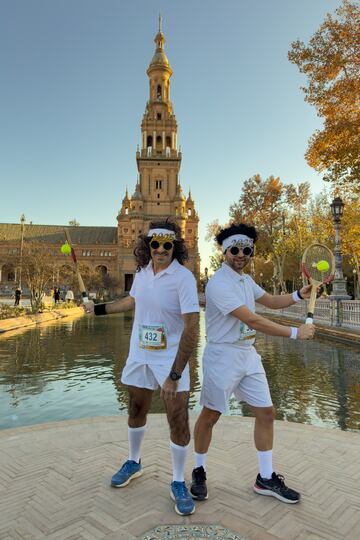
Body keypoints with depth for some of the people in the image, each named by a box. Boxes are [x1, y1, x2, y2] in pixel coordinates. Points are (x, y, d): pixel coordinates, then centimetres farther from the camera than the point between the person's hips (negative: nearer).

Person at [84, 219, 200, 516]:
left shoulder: (183, 278, -21)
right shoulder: (142, 271, -2)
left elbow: (192, 329, -24)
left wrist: (175, 375, -24)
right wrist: (98, 308, 27)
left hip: (171, 358, -5)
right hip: (140, 355, 5)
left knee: (179, 419, -2)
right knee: (137, 411, 19)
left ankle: (178, 483, 22)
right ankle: (134, 462, 45)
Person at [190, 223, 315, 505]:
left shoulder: (246, 280, 8)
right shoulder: (219, 284, -20)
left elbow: (271, 301, 20)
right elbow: (253, 320, -25)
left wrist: (299, 295, 1)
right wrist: (295, 333, -20)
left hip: (249, 355, 8)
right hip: (222, 357, -8)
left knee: (266, 413, 10)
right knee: (210, 416, 7)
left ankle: (266, 478, 26)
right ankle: (199, 472, 30)